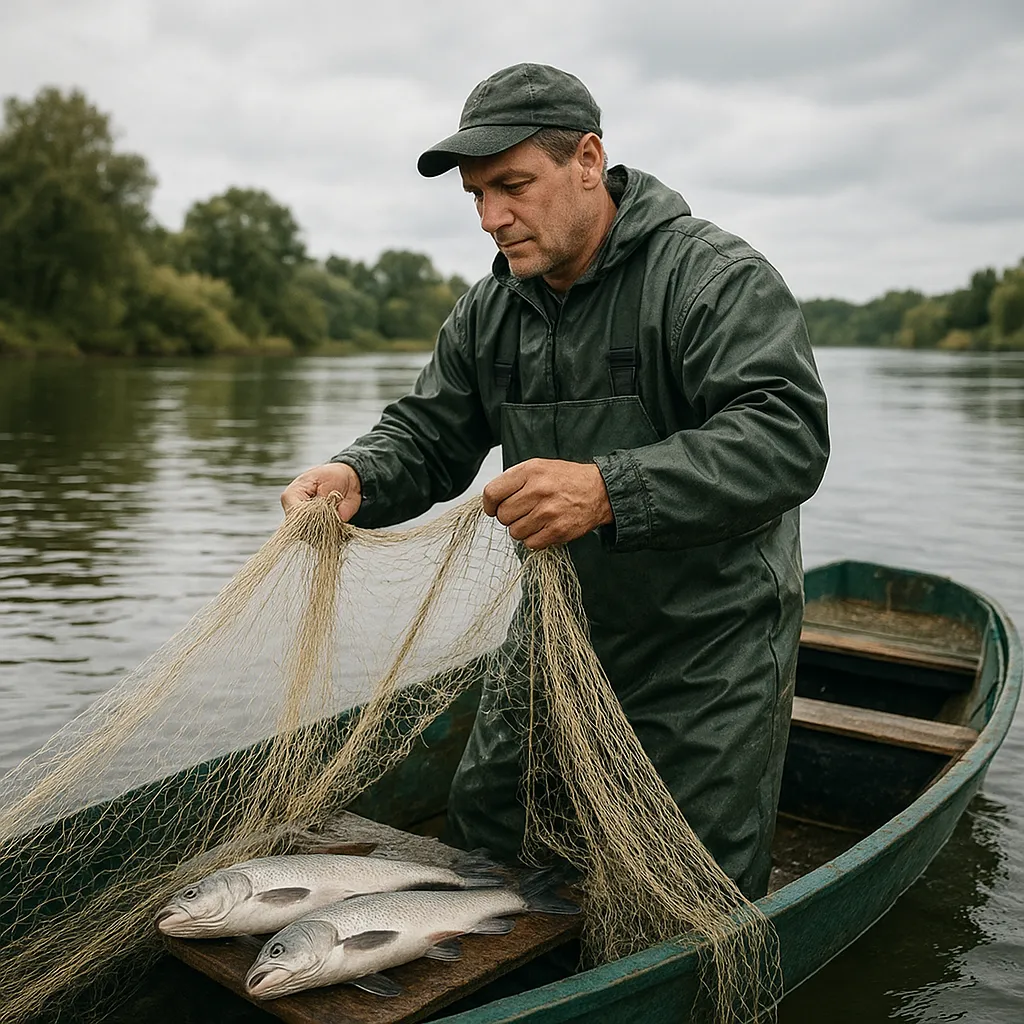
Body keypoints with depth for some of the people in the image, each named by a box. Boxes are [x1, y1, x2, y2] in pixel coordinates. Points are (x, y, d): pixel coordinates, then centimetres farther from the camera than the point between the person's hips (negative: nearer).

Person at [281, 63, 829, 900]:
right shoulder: (489, 311, 4)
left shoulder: (717, 278, -17)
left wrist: (609, 491, -43)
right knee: (481, 843, 17)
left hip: (708, 649, -6)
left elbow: (787, 437, -30)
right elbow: (427, 437, 8)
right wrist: (357, 477, -16)